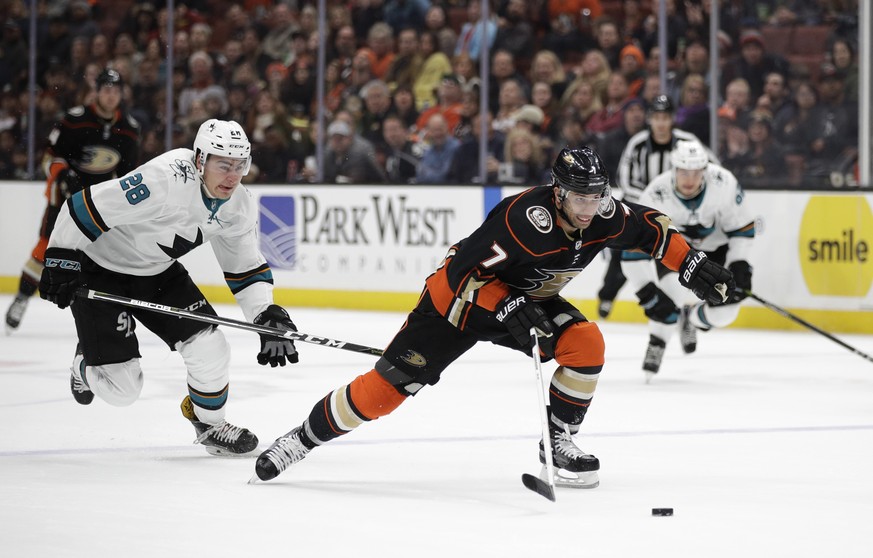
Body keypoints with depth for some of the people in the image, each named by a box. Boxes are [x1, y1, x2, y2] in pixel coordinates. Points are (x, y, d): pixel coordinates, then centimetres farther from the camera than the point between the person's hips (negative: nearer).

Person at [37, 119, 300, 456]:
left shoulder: (239, 206, -9)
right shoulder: (164, 182, -35)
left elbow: (246, 266, 3)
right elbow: (87, 207, -29)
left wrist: (267, 314, -11)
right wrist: (60, 261, -24)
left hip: (158, 272, 7)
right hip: (99, 272, -6)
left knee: (210, 348, -8)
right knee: (120, 388, -7)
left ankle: (209, 422, 21)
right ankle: (88, 361, 30)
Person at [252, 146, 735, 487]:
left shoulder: (605, 216, -16)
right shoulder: (525, 218, -35)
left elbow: (652, 229, 4)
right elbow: (466, 272, -32)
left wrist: (692, 265, -5)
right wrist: (507, 309, -41)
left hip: (527, 299, 6)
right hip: (460, 293, -6)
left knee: (585, 342, -18)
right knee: (389, 385, -11)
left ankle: (559, 444, -2)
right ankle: (302, 440, 3)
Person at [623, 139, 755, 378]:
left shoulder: (724, 183, -32)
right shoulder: (655, 195, -34)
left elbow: (741, 227, -15)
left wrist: (739, 265, -22)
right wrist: (647, 292, -35)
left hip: (714, 245, 2)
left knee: (725, 311, -7)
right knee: (668, 297, -27)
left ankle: (690, 319, 26)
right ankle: (656, 345, -1)